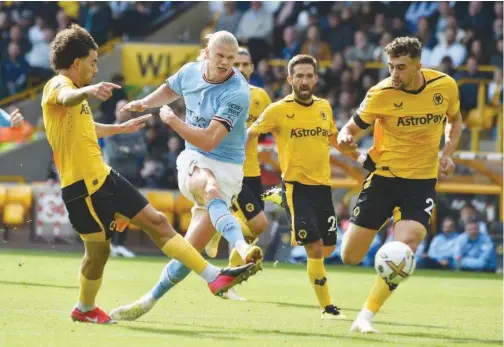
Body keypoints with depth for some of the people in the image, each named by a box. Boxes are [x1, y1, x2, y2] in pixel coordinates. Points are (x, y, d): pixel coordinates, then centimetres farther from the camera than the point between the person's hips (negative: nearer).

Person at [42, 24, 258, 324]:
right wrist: (88, 90, -62)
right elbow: (67, 98, -40)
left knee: (156, 222, 4)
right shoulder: (58, 85, -12)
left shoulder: (73, 90, 18)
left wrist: (120, 128, 51)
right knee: (99, 249, 1)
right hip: (83, 185, -10)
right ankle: (84, 309, 24)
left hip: (104, 177, 10)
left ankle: (215, 277, 2)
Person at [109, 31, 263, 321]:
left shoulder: (238, 93, -18)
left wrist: (171, 120, -13)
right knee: (212, 189, -36)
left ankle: (150, 300, 7)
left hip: (226, 169, -2)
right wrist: (145, 103, 11)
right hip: (193, 162, 2)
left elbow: (209, 141, -23)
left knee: (191, 248, -9)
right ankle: (241, 247, -63)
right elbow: (171, 89, 28)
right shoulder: (191, 71, 0)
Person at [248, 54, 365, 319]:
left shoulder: (324, 107, 8)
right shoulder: (278, 110, -7)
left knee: (328, 248, 8)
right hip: (296, 187, -6)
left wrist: (359, 157, 23)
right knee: (315, 248, -13)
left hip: (322, 187, 6)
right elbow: (248, 135, 1)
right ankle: (327, 307, -2)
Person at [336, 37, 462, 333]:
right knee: (350, 257, 1)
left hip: (422, 182, 1)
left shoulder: (445, 86, -7)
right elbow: (353, 127, -6)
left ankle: (366, 317, -9)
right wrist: (345, 138, -31)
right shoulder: (381, 94, -16)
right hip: (383, 176, -1)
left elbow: (454, 119, 13)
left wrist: (448, 153, -4)